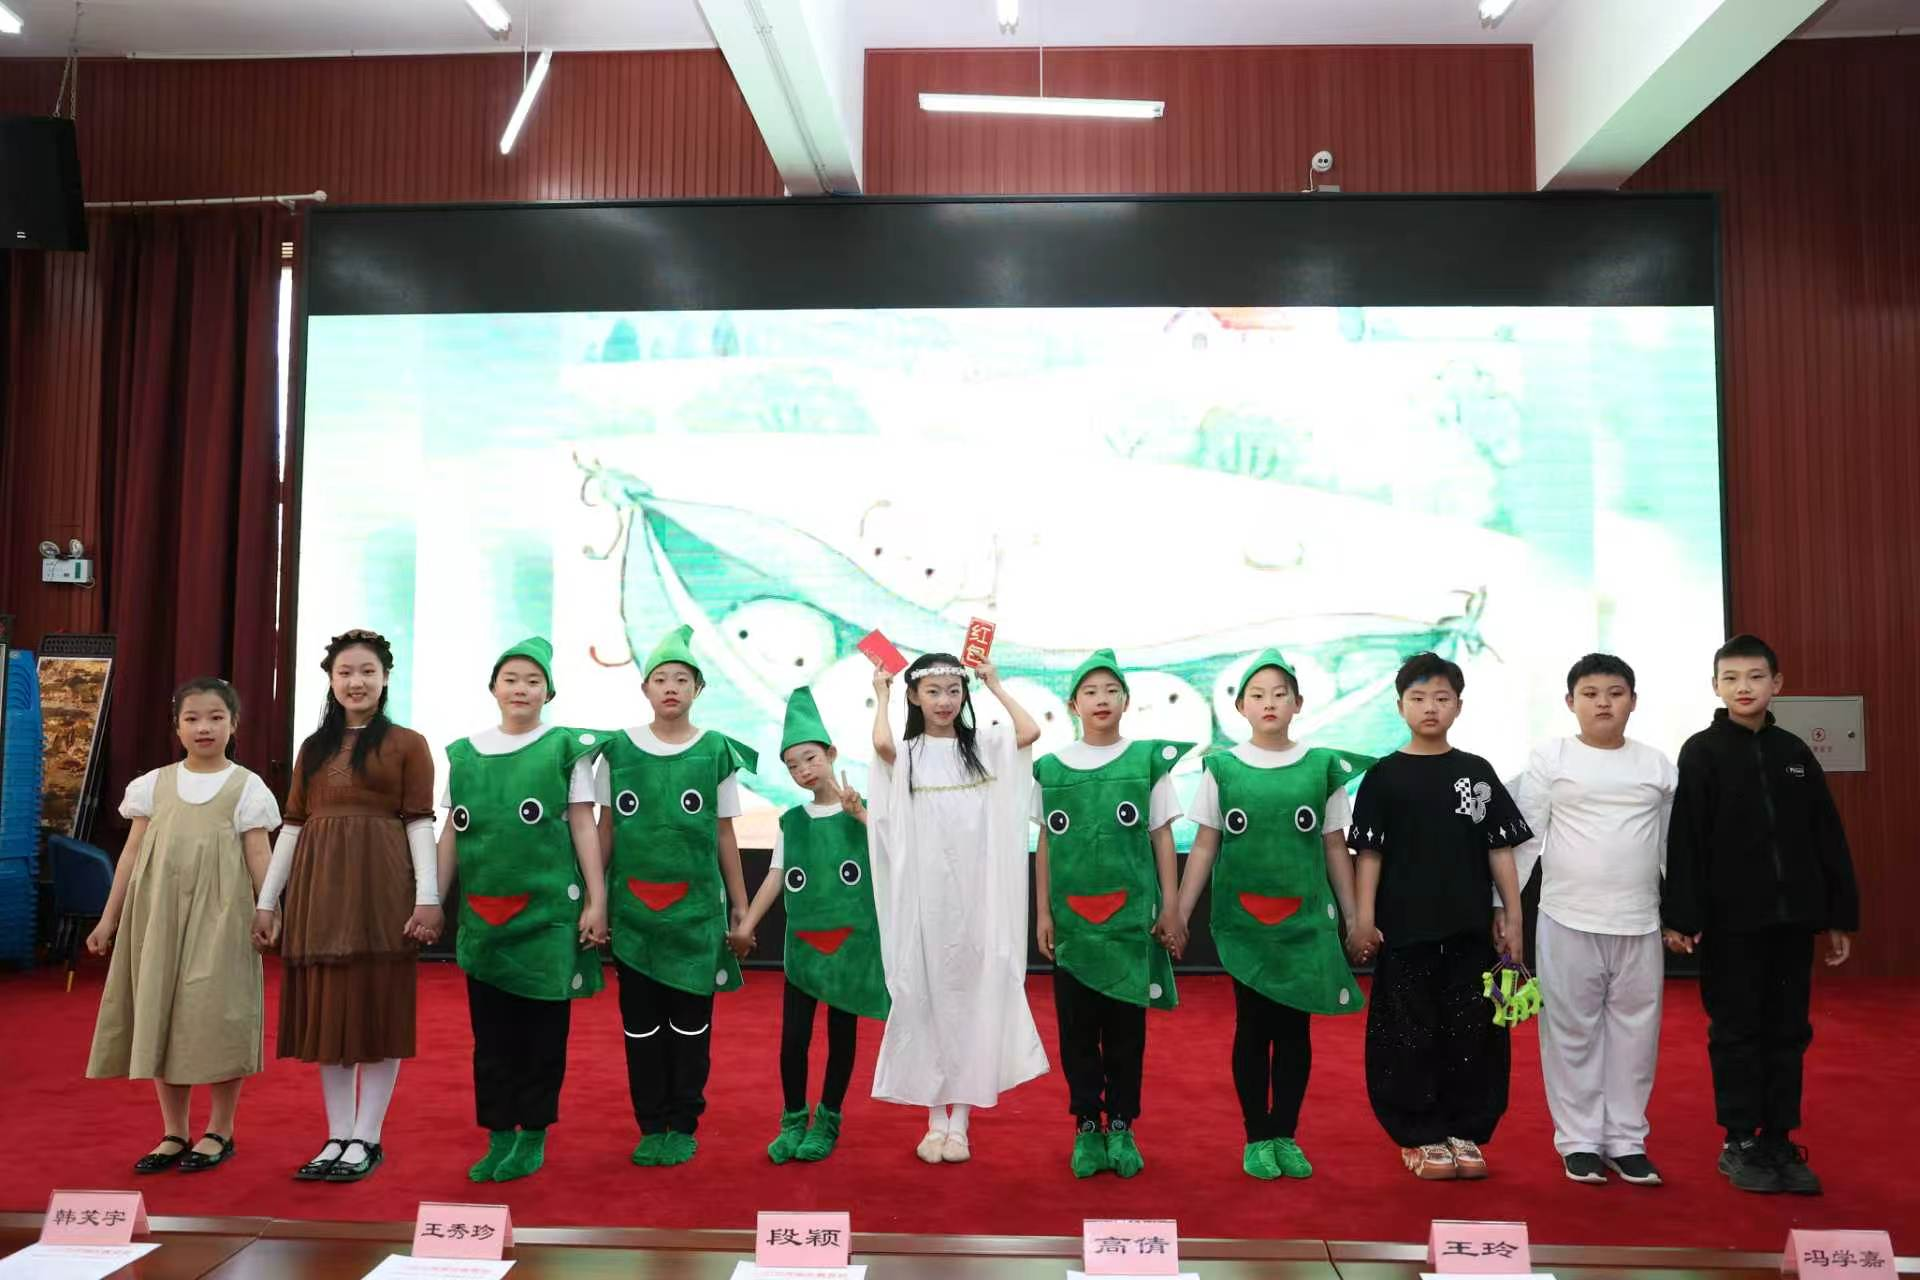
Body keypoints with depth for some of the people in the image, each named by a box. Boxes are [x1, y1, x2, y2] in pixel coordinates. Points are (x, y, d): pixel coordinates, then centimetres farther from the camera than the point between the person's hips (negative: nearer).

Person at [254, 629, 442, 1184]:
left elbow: (419, 823, -4)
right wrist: (267, 899, 9)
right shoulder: (314, 747, 13)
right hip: (319, 888, 5)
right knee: (327, 1010, 8)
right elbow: (293, 825, 12)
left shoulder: (406, 744, 1)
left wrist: (428, 896, -12)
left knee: (378, 1007, 0)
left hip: (380, 887, -4)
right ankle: (337, 1137, 18)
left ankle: (366, 1139, 11)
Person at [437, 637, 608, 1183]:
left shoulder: (566, 749, -2)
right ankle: (498, 1136, 21)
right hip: (483, 916, 3)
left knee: (542, 1031, 5)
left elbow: (584, 829, -2)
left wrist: (597, 901, -7)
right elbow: (451, 835, 11)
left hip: (548, 912, -3)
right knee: (490, 1033, 10)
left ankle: (533, 1137, 17)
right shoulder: (464, 753, 8)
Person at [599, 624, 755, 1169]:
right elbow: (605, 829, 6)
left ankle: (683, 1125, 19)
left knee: (691, 1020, 6)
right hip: (633, 906, 1)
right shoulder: (619, 749, 1)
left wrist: (739, 903, 6)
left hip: (696, 908, -1)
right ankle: (650, 1125, 21)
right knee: (640, 1021, 8)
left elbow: (725, 835, 4)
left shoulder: (717, 752, -1)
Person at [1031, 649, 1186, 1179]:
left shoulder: (1149, 762, 0)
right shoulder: (1051, 769, 2)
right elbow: (1045, 846, 6)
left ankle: (1122, 1126, 20)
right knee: (1077, 1026, 7)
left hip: (1132, 917, -1)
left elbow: (1162, 839, 3)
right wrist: (1042, 914, 4)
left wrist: (1170, 909, 0)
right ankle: (1086, 1126, 20)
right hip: (1071, 921, 1)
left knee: (1126, 1026, 7)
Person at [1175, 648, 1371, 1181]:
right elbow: (1204, 846, 2)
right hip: (1242, 921, -1)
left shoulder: (1323, 767, 1)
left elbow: (1335, 848, 7)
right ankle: (1257, 1138, 18)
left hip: (1306, 921, 1)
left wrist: (1354, 916, 6)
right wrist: (1178, 914, -1)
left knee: (1294, 1028, 8)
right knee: (1252, 1027, 7)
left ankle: (1286, 1135, 21)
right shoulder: (1221, 768, -1)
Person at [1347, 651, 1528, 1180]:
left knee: (1472, 1032, 6)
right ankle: (1421, 1137, 15)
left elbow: (1500, 848, 8)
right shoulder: (1384, 777, 0)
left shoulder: (1477, 773, 7)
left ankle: (1465, 1133, 20)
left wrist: (1513, 917, 4)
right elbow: (1369, 852, -1)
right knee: (1410, 1035, 3)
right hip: (1406, 928, -2)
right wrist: (1364, 919, -7)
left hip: (1469, 928, 2)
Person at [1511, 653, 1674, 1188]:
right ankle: (1579, 1141, 16)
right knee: (1573, 1032, 4)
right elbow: (1524, 838, -2)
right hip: (1568, 920, -2)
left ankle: (1627, 1140, 20)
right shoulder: (1549, 758, -2)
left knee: (1635, 1031, 7)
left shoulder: (1657, 765, 6)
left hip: (1639, 923, 2)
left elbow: (1672, 844, 12)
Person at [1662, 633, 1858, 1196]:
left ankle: (1779, 1142, 19)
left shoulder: (1795, 752, 9)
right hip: (1730, 918, -4)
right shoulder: (1701, 752, -3)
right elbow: (1684, 840, -8)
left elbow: (1828, 838, 11)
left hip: (1791, 915, 4)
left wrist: (1840, 915, 7)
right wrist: (1682, 916, -14)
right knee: (1737, 1031, 3)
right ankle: (1739, 1144, 13)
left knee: (1788, 1030, 9)